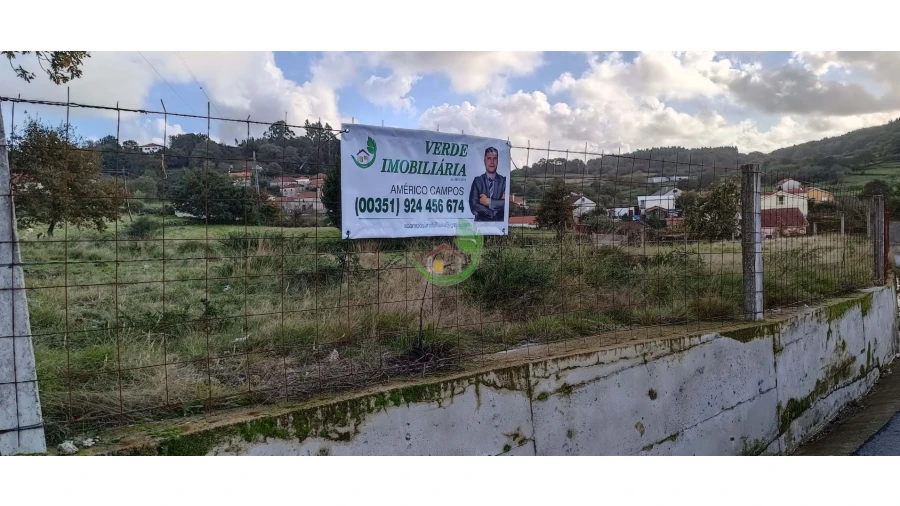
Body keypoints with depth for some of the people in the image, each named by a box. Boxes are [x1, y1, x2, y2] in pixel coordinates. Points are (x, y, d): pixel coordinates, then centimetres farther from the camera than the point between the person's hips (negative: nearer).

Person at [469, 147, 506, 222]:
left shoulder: (504, 181, 7)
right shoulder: (477, 181, 7)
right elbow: (473, 207, -3)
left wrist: (489, 201, -6)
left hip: (500, 223, 1)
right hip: (481, 223, -1)